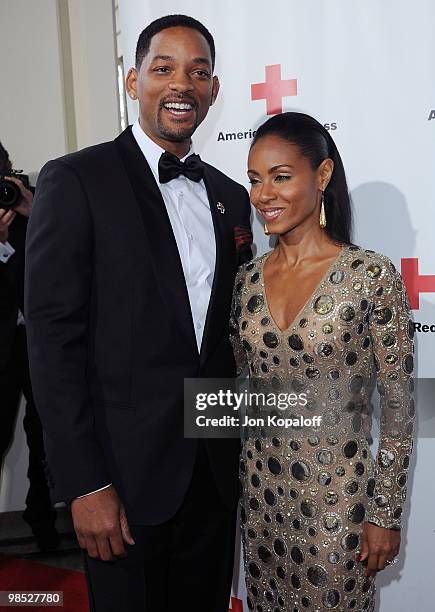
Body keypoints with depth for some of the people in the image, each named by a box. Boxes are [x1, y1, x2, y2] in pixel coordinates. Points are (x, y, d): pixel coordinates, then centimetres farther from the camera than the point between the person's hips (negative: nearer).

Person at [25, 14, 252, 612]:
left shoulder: (232, 197, 9)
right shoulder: (76, 180, -8)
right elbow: (53, 335, -13)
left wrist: (243, 446, 9)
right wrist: (85, 484, -15)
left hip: (215, 470, 6)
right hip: (126, 472, -5)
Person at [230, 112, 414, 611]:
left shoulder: (372, 275, -14)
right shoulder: (247, 278, -1)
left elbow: (398, 407, -10)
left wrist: (386, 514, -7)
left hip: (337, 492, -4)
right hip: (260, 484, 5)